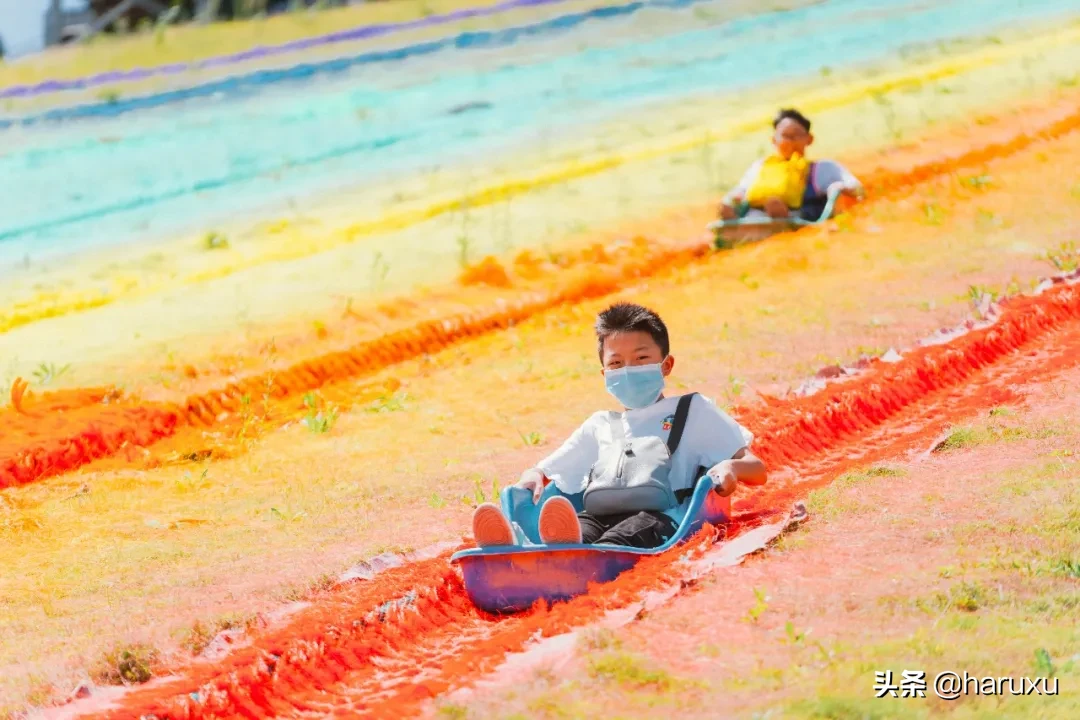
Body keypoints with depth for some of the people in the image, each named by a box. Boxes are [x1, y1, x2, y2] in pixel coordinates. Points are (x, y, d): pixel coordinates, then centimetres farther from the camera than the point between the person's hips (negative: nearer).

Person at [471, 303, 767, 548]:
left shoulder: (693, 411, 25)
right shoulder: (600, 425, 37)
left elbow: (757, 470, 18)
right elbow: (542, 472, 37)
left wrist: (731, 467, -8)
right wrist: (532, 477, 10)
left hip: (658, 514, -3)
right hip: (597, 515, 3)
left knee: (623, 537, -41)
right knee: (580, 528, -36)